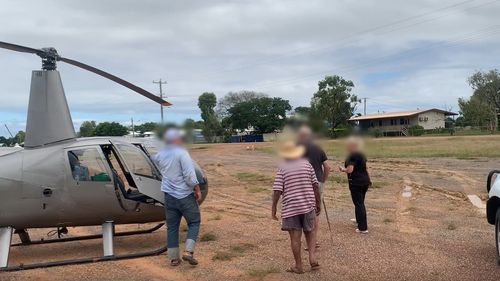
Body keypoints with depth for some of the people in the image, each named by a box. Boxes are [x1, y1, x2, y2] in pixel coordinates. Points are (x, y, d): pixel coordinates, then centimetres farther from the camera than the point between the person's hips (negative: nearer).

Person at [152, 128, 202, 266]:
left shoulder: (159, 155, 5)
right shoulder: (181, 153, -14)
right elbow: (189, 175, -19)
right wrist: (197, 189, -8)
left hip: (169, 195, 6)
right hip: (185, 195, -5)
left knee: (172, 226, 12)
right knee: (194, 222, 8)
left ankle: (173, 257, 16)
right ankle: (188, 251, -5)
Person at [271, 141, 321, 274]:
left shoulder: (282, 168, -5)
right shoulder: (306, 164, 3)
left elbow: (277, 191, -10)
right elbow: (315, 186, 3)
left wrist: (273, 209, -1)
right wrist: (318, 203, 13)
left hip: (290, 207, -3)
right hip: (308, 205, 3)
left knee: (295, 237, 4)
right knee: (309, 232, 20)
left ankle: (299, 266, 13)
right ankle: (312, 257, 4)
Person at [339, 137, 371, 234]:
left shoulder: (351, 156, -15)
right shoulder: (361, 155, 11)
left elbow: (349, 170, -23)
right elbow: (366, 168, 19)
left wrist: (342, 169, -4)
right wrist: (369, 179, 27)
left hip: (356, 183, -9)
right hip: (365, 181, 9)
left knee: (358, 204, -5)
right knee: (361, 202, 25)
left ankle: (363, 228, -4)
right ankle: (359, 219, 44)